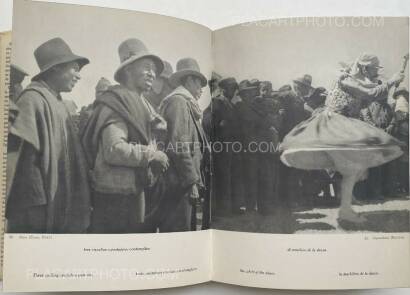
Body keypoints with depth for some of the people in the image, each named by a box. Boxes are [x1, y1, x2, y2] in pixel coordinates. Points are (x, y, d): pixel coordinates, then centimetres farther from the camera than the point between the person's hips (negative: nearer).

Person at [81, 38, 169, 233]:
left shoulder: (141, 105, 16)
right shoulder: (115, 104, -13)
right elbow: (115, 150, -25)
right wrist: (152, 155, -15)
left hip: (136, 193, 10)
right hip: (116, 197, -10)